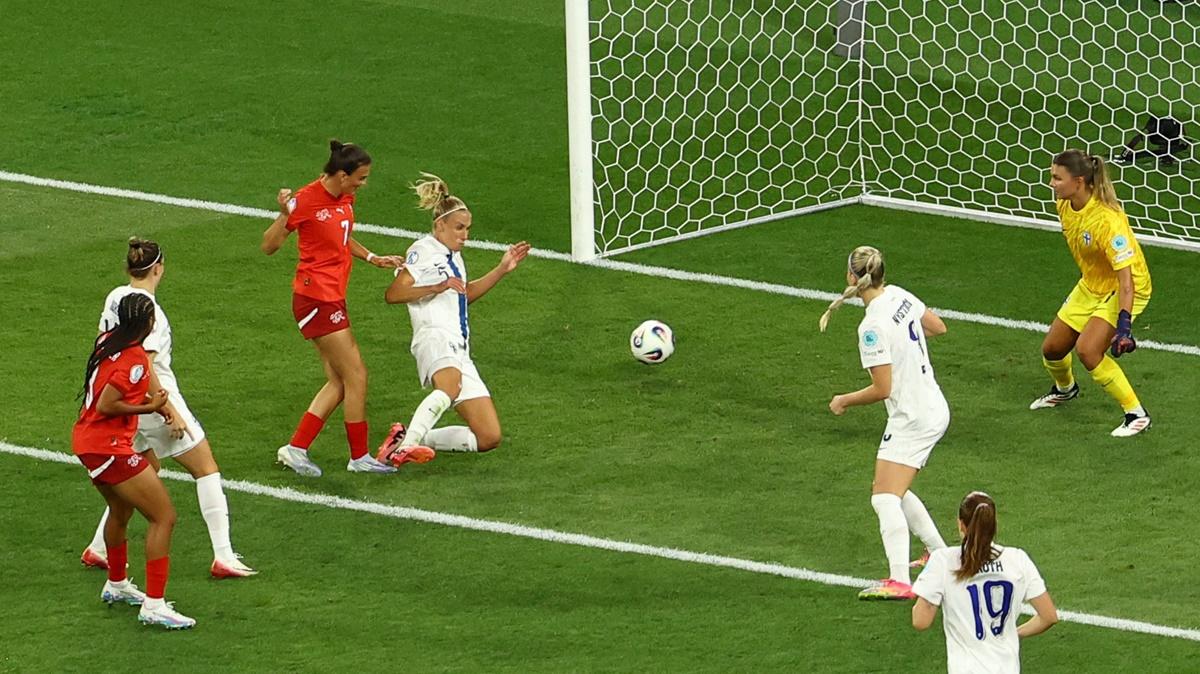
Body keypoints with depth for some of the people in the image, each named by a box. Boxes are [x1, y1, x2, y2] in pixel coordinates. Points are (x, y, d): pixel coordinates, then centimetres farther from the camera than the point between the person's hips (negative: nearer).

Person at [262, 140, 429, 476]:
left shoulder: (345, 199, 8)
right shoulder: (306, 200, -16)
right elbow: (269, 246, -12)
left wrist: (373, 258, 14)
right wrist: (284, 214, -28)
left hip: (333, 298, 9)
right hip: (316, 299, -9)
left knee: (338, 383, 8)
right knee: (356, 376, -4)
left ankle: (295, 448, 11)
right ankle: (360, 457, 6)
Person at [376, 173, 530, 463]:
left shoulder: (453, 256, 27)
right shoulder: (424, 251, 1)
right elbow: (393, 294, -12)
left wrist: (502, 269, 37)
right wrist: (436, 287, -22)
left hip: (460, 351, 9)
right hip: (435, 338, -9)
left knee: (489, 438, 1)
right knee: (450, 386, -44)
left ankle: (413, 438, 6)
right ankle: (406, 445, -52)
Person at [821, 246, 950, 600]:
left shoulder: (873, 327, -23)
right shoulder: (900, 295, 1)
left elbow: (883, 388, -20)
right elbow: (938, 326, 18)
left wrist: (844, 400, -5)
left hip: (912, 419, -10)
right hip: (934, 409, 10)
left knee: (885, 498, -14)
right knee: (893, 492, 22)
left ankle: (899, 581, -26)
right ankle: (941, 553, 30)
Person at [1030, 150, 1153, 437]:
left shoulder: (1108, 220, -34)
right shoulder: (1065, 205, -9)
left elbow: (1125, 276, -34)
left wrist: (1124, 325, -41)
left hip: (1124, 289, -8)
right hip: (1090, 285, 8)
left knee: (1087, 349, -27)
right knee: (1052, 349, 13)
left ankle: (1137, 414, -14)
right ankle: (1065, 389, 49)